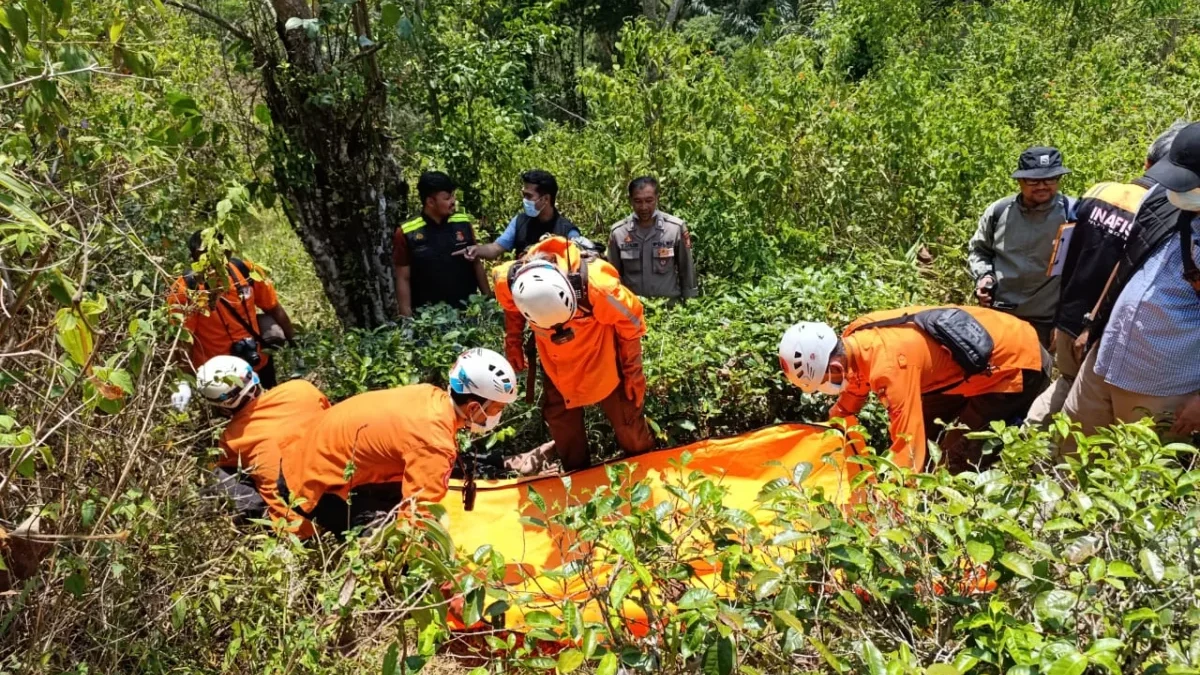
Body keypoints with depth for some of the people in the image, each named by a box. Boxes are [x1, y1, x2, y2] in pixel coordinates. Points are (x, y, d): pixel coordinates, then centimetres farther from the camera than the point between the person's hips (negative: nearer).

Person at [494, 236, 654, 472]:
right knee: (560, 422, 17)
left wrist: (633, 371, -10)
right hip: (556, 366, 3)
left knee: (627, 419, 13)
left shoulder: (595, 283, -39)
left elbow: (630, 322, -19)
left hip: (603, 362, -3)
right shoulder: (508, 281, -30)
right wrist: (513, 342, 7)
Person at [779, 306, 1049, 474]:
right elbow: (856, 385, 11)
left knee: (959, 458, -6)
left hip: (1018, 362, -9)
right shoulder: (856, 338, -9)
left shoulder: (888, 366, -35)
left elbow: (907, 445, -35)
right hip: (979, 354, 9)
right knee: (923, 427, 14)